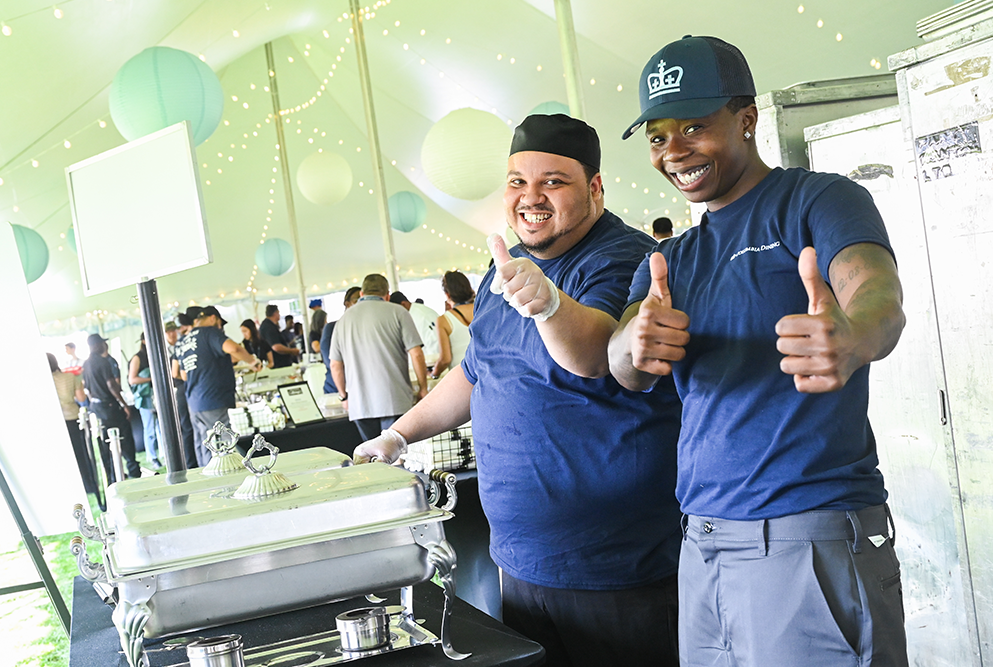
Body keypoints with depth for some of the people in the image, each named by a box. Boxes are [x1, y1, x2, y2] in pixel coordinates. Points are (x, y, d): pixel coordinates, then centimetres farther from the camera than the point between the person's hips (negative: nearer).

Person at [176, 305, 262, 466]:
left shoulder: (182, 343, 18)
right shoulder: (209, 332, -6)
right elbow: (232, 348, -25)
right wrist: (253, 361, -8)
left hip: (194, 403, 8)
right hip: (216, 402, -8)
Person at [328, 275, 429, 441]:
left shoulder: (344, 319, 13)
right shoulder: (397, 312, 0)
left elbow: (335, 365, 15)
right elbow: (416, 354, -6)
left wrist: (344, 395, 28)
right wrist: (423, 389, 5)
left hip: (359, 404, 4)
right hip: (395, 402, -4)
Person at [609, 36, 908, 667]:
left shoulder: (818, 199, -3)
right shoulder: (670, 261, 15)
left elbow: (878, 295, -23)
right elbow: (625, 370, -2)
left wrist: (851, 337, -47)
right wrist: (638, 345, -26)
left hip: (813, 538, -6)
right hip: (702, 545, 6)